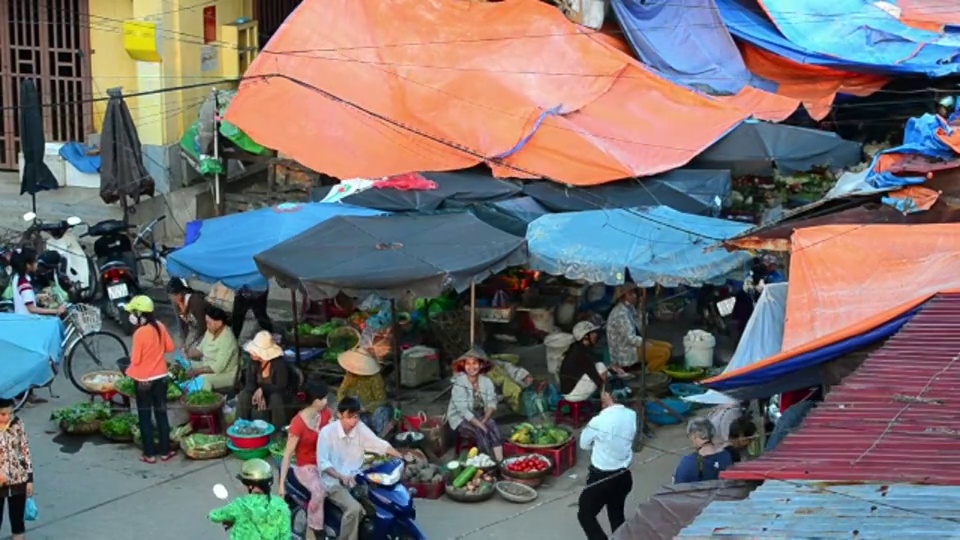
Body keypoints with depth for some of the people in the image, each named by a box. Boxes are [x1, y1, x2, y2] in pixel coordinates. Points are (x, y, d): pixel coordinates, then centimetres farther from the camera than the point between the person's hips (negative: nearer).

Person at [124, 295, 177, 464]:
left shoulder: (140, 333, -21)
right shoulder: (160, 326, -3)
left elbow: (135, 359, -17)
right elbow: (170, 347, 6)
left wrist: (129, 371, 2)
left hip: (144, 380, -5)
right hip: (161, 376, 5)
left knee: (145, 416, 7)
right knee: (161, 413, 14)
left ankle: (149, 454, 11)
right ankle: (165, 451, 18)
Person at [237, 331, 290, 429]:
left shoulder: (279, 364, -24)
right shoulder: (253, 362, -10)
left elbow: (281, 387, -24)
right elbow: (250, 383, -9)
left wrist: (262, 389, -35)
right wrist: (259, 395, -31)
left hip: (278, 395, -4)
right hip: (260, 393, 4)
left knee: (275, 398, -39)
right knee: (243, 396, -24)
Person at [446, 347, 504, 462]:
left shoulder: (486, 381, -3)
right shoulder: (459, 384, -18)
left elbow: (492, 403, -9)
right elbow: (463, 410, -24)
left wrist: (484, 420, -26)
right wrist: (480, 425, -30)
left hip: (479, 416, 4)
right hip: (460, 419, -4)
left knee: (492, 425, -26)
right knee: (480, 432, -30)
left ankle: (499, 460, -34)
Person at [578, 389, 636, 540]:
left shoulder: (599, 421, -24)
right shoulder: (633, 416, -8)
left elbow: (584, 444, -7)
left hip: (601, 478, -6)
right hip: (624, 476, 6)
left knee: (585, 515, 12)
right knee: (617, 516, 23)